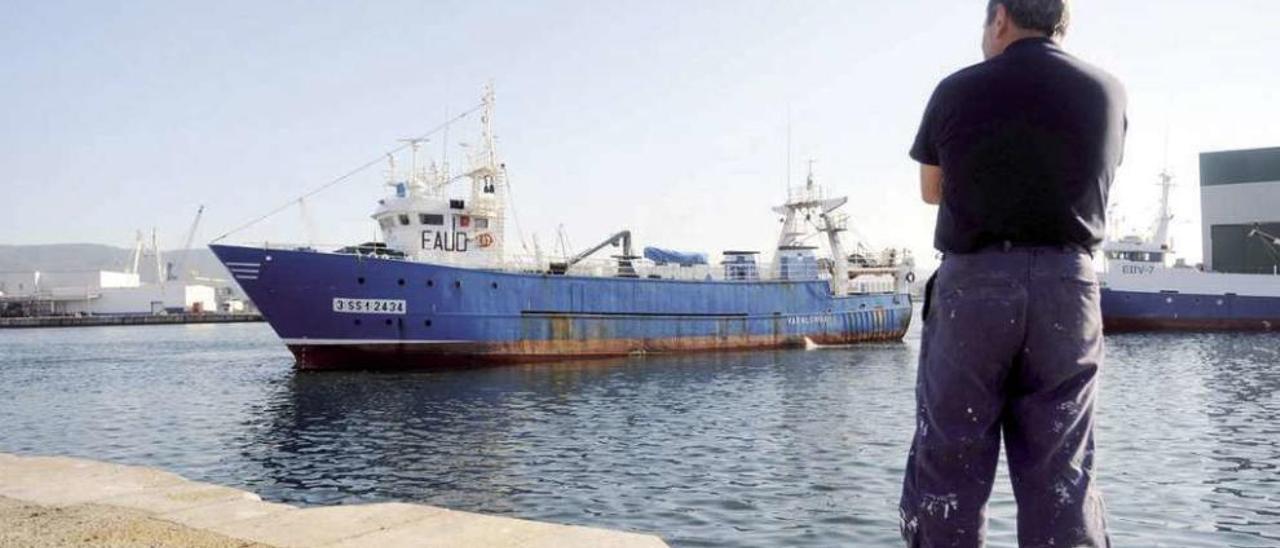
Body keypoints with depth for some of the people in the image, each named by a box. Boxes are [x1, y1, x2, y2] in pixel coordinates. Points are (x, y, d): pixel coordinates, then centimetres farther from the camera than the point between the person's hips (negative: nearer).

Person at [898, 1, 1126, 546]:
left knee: (947, 470, 5)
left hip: (972, 285, -2)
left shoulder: (957, 91, -1)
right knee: (1063, 479, 7)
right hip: (1068, 286, 2)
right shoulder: (1107, 92, 6)